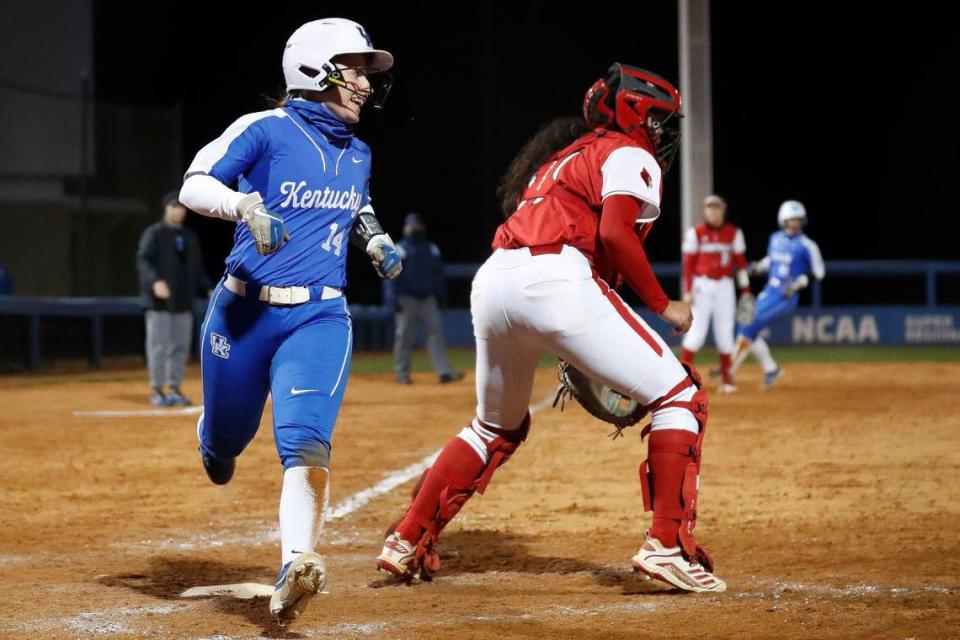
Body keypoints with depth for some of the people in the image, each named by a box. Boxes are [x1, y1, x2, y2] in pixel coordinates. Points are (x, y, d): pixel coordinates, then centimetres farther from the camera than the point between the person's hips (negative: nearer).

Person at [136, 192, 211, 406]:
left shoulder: (190, 237, 18)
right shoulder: (153, 234, -1)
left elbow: (197, 268, 21)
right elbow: (143, 261, -13)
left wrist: (208, 290, 7)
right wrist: (155, 281, -30)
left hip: (183, 301, 6)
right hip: (159, 300, -6)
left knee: (180, 346, 4)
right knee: (158, 344, -6)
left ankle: (174, 388, 11)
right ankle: (156, 390, -2)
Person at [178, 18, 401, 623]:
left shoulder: (359, 155, 11)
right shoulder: (266, 130, -6)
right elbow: (193, 186, -15)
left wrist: (378, 242, 11)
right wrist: (245, 206, -33)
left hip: (318, 318, 2)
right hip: (244, 312, -2)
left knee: (305, 438, -21)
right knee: (227, 438, 13)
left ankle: (296, 568, -36)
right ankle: (214, 441, 53)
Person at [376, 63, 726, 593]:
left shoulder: (566, 154, 32)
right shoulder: (629, 155, 8)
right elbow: (615, 233, -11)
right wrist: (662, 305, -1)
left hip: (490, 285, 8)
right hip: (556, 282, -8)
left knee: (497, 427, 29)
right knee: (679, 398, -2)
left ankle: (408, 541, 26)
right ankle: (667, 544, -14)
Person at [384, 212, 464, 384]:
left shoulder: (432, 250, 14)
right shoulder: (399, 250, -1)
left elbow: (439, 275, 19)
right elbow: (391, 277, -6)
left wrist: (440, 296, 15)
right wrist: (393, 300, -14)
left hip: (428, 299, 4)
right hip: (407, 299, -4)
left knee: (436, 332, -6)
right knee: (404, 336, 0)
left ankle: (445, 372, -13)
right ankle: (402, 374, 7)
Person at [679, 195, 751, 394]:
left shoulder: (734, 233, 7)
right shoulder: (695, 233, 0)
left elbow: (741, 263, 7)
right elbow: (688, 263, -2)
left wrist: (746, 291, 3)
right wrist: (687, 291, -9)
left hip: (725, 286, 3)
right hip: (702, 285, -3)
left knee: (725, 333, 3)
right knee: (697, 331, -9)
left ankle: (725, 378, 9)